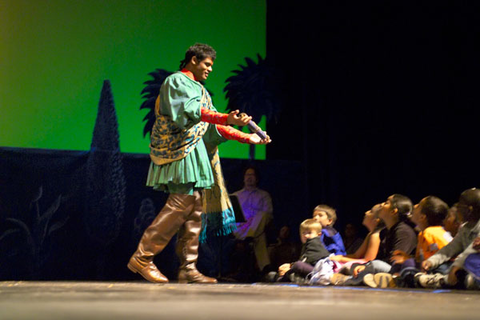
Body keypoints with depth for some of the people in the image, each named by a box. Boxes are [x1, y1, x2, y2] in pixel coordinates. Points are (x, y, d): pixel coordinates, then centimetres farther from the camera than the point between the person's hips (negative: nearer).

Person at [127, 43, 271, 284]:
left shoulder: (199, 90, 27)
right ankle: (142, 258, -17)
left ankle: (188, 268, 1)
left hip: (195, 152, 10)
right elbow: (191, 110, -22)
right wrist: (226, 119, -36)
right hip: (180, 149, -10)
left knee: (195, 207, 2)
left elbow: (213, 126, 26)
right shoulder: (176, 81, -3)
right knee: (183, 201, -19)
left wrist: (246, 138, 19)